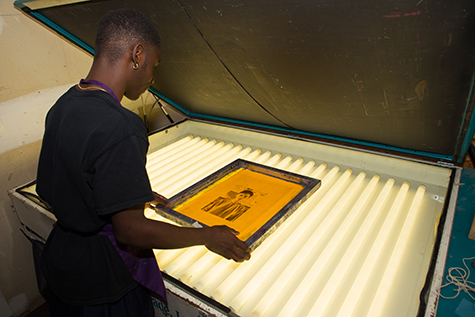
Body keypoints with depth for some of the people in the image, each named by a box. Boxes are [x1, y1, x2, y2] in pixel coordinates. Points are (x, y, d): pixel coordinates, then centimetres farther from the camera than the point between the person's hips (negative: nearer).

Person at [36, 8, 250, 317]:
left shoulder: (62, 106, -3)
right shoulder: (118, 127, -32)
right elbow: (131, 230, -29)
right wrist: (209, 236, -17)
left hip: (60, 254, 8)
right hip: (102, 284, -7)